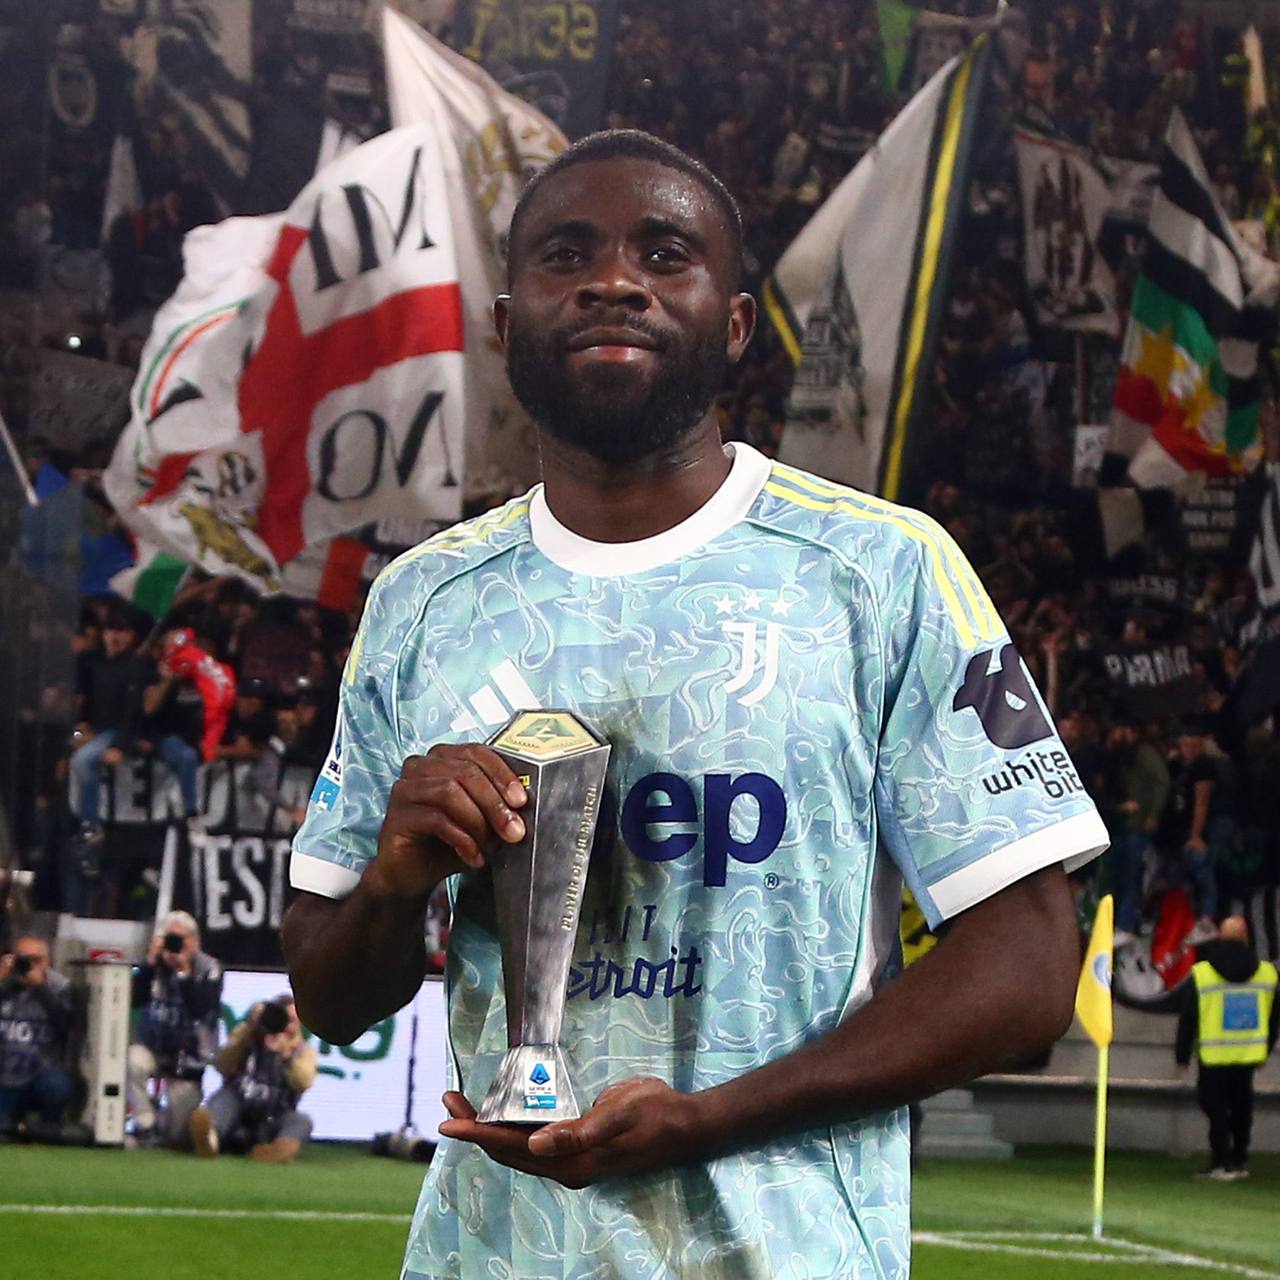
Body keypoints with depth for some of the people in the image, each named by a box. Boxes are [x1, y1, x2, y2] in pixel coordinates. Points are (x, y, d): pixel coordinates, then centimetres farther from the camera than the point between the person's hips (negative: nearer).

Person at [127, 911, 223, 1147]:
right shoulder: (154, 965, 0)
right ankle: (145, 1128, -19)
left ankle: (164, 1123, 38)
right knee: (133, 1061, -37)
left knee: (177, 1136, -2)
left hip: (188, 1057, -1)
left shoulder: (208, 969, -7)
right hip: (153, 1047, 1)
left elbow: (201, 1009, -21)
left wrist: (184, 971, -25)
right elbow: (134, 1000, -12)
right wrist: (150, 963, -18)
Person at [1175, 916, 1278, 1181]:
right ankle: (1238, 1161, 18)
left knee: (1216, 1107, 1)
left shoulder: (1201, 974, -8)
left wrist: (1183, 1054, 6)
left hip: (1213, 1058, -3)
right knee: (1241, 1105, 14)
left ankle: (1222, 1163, -6)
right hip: (1249, 1055, 3)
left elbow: (1188, 1018, -4)